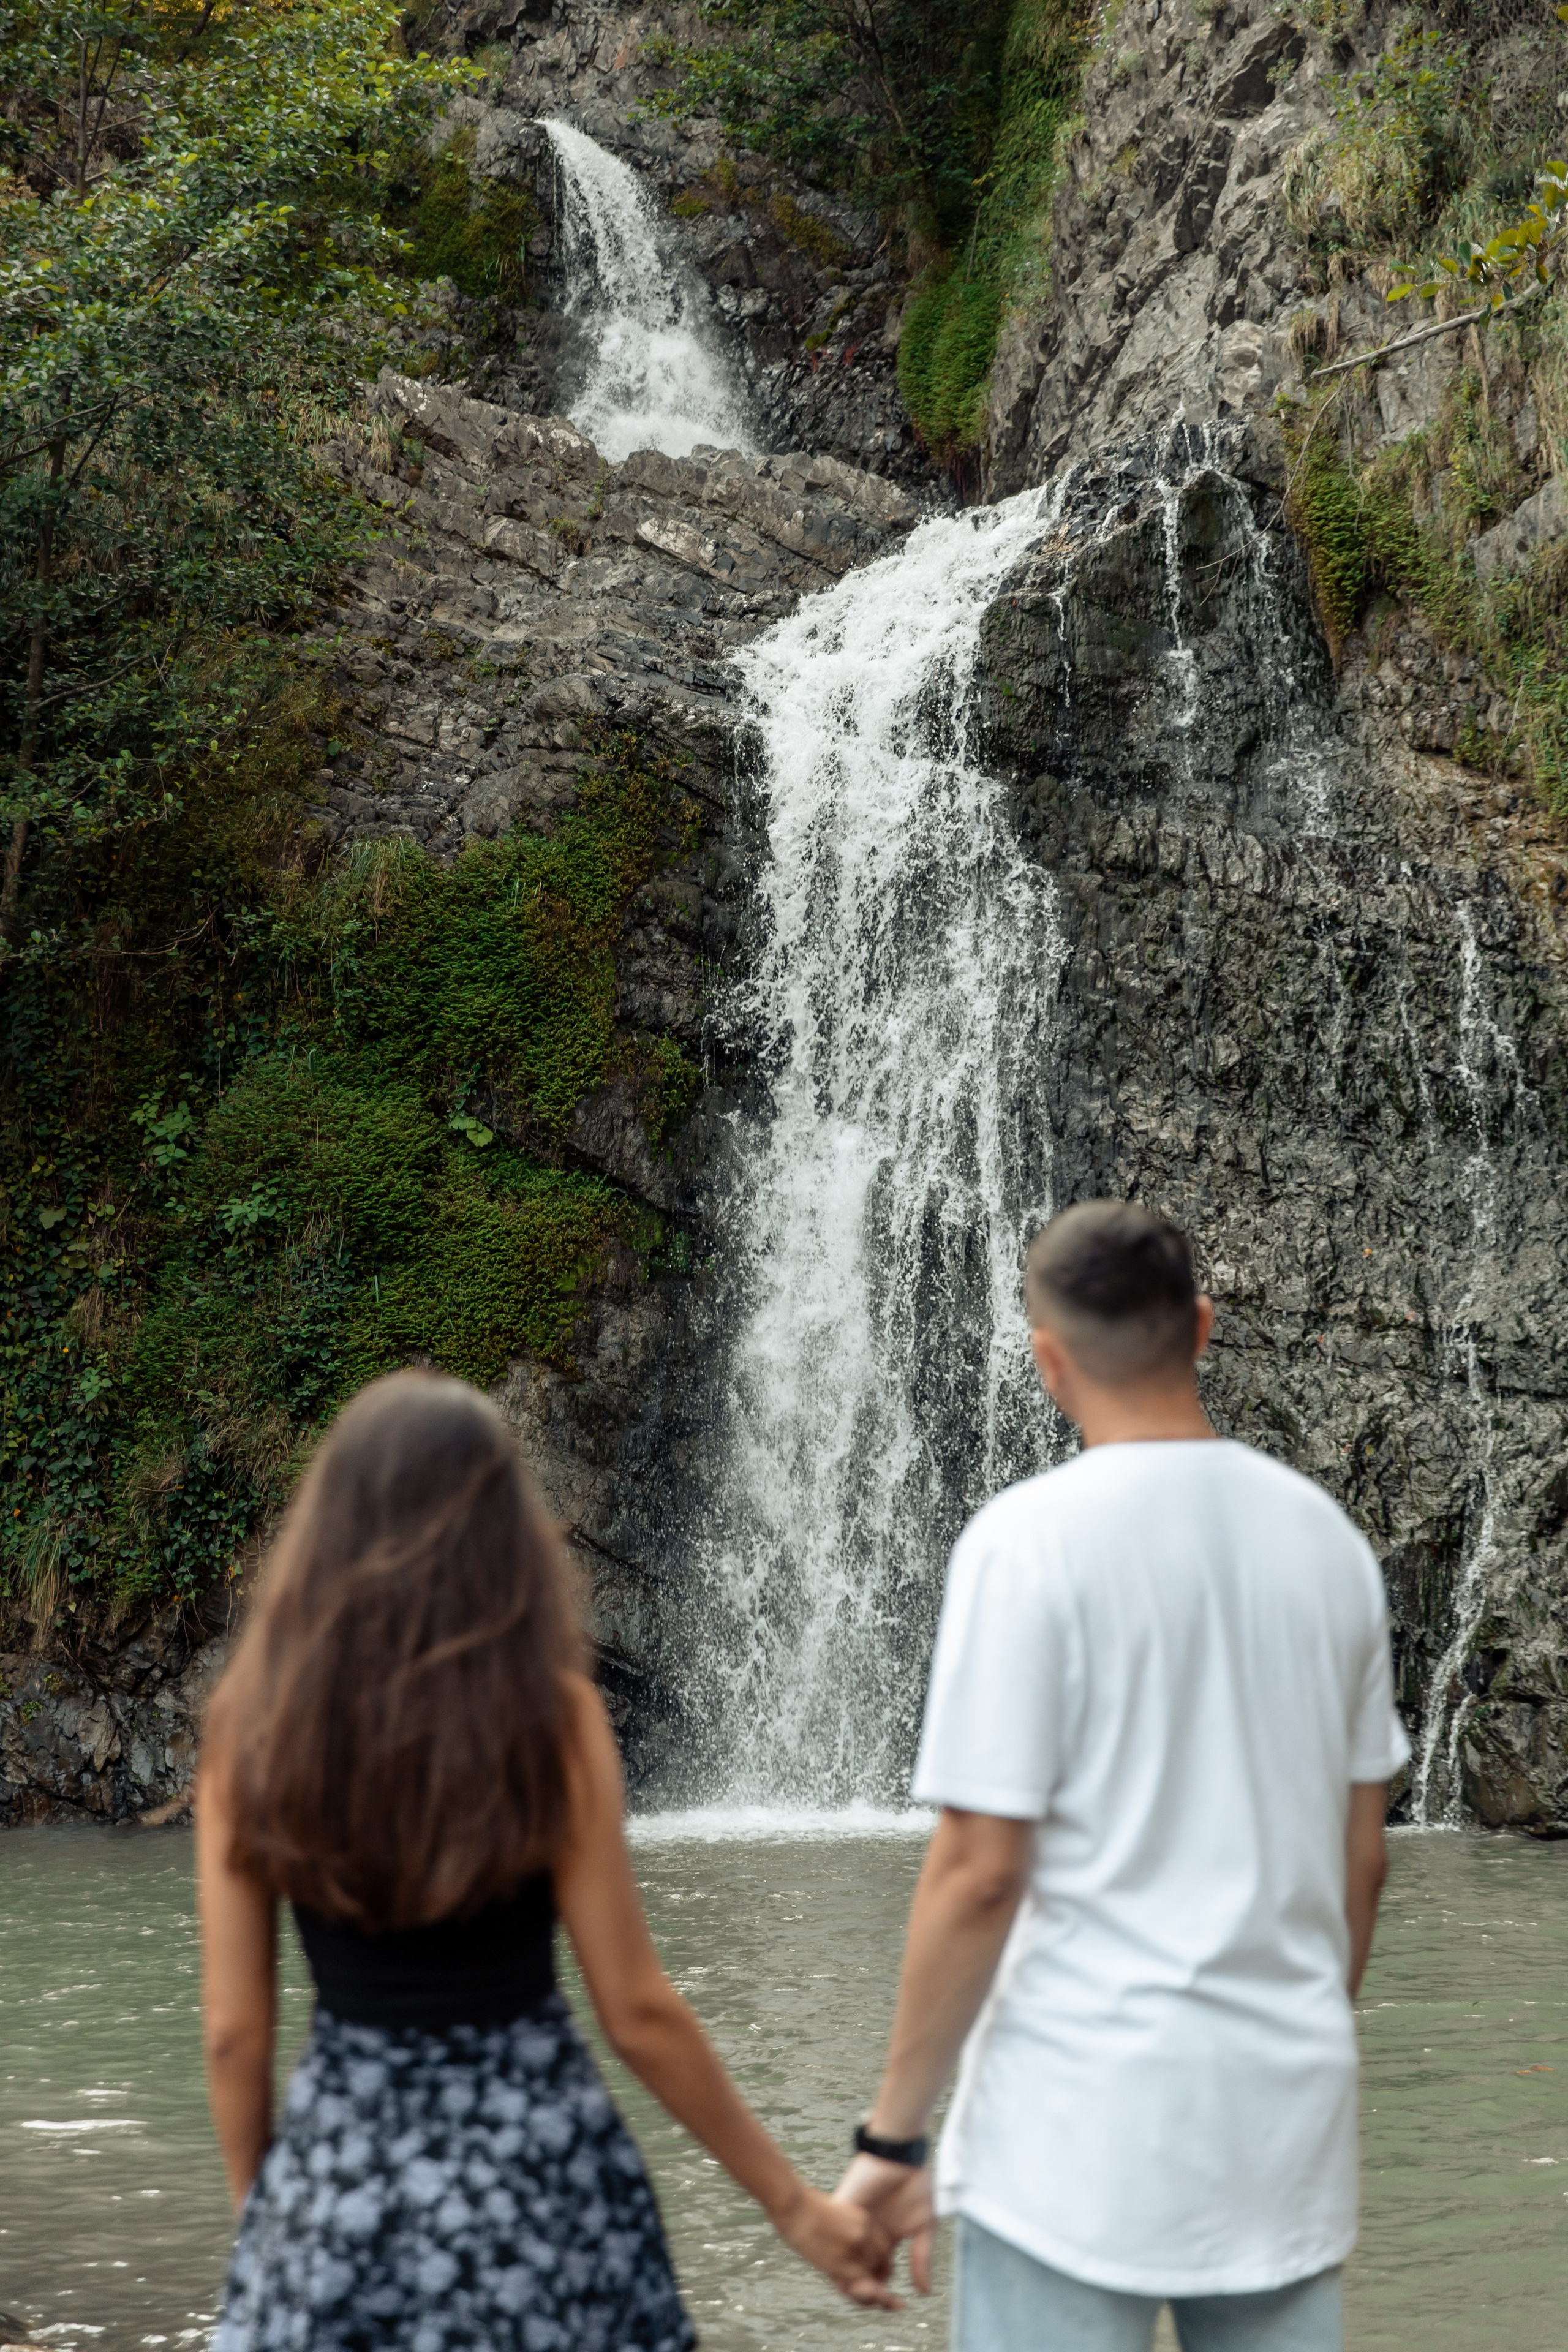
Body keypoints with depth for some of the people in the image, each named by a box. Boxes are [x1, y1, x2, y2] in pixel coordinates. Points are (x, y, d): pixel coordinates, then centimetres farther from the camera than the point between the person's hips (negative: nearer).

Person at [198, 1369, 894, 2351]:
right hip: (530, 2152, -1)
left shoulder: (256, 1728, -5)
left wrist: (260, 2205, 15)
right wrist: (796, 2204, 2)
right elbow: (640, 2015, -8)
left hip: (336, 2162, 2)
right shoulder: (550, 1716, -10)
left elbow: (235, 2030, -1)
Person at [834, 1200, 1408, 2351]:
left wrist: (891, 2136, -6)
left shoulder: (1029, 1539, -12)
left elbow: (980, 1873, -14)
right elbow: (1361, 1854, 12)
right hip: (1294, 2119, 6)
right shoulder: (1324, 1533, 5)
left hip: (1082, 2133, -5)